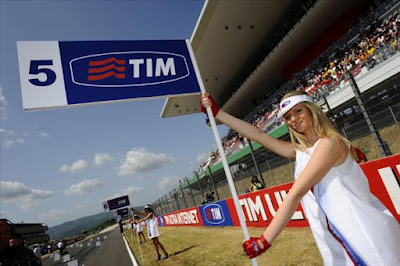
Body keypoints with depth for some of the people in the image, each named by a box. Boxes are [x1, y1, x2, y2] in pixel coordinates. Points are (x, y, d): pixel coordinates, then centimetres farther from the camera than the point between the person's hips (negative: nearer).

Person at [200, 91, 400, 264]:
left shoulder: (329, 142, -16)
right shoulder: (299, 151, 7)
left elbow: (296, 193, -24)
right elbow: (257, 135, 6)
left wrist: (265, 240, -25)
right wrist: (216, 112, 7)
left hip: (364, 231, -7)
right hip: (336, 238, 7)